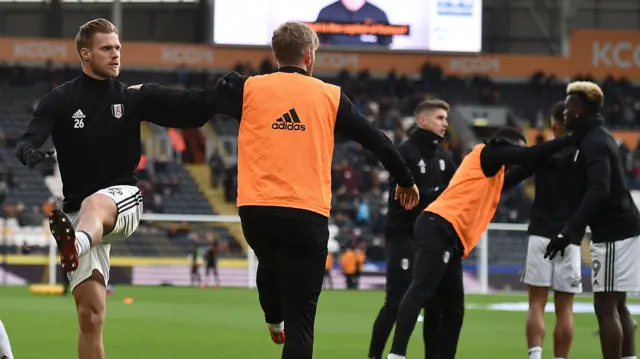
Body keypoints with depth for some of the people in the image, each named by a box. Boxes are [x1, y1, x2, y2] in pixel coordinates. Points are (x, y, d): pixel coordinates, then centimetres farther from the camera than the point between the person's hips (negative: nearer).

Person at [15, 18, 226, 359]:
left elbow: (189, 108, -3)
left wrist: (221, 92, -23)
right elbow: (26, 142, -10)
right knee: (90, 316, -4)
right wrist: (29, 153, -34)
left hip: (123, 201, -2)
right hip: (77, 213, 2)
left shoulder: (134, 97, 5)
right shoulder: (60, 100, 3)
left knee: (93, 205, -39)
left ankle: (75, 247, -74)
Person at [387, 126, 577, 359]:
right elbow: (527, 155, -2)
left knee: (454, 309, 10)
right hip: (439, 228, -10)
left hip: (451, 242, 10)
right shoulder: (485, 154, 5)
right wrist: (569, 140, 3)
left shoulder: (495, 176, 29)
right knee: (420, 290, -22)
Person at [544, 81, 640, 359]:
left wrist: (569, 232, -33)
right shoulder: (596, 138, 16)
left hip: (613, 232, -10)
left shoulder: (594, 143, -16)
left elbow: (599, 191, -28)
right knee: (617, 305, 13)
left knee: (605, 306, -9)